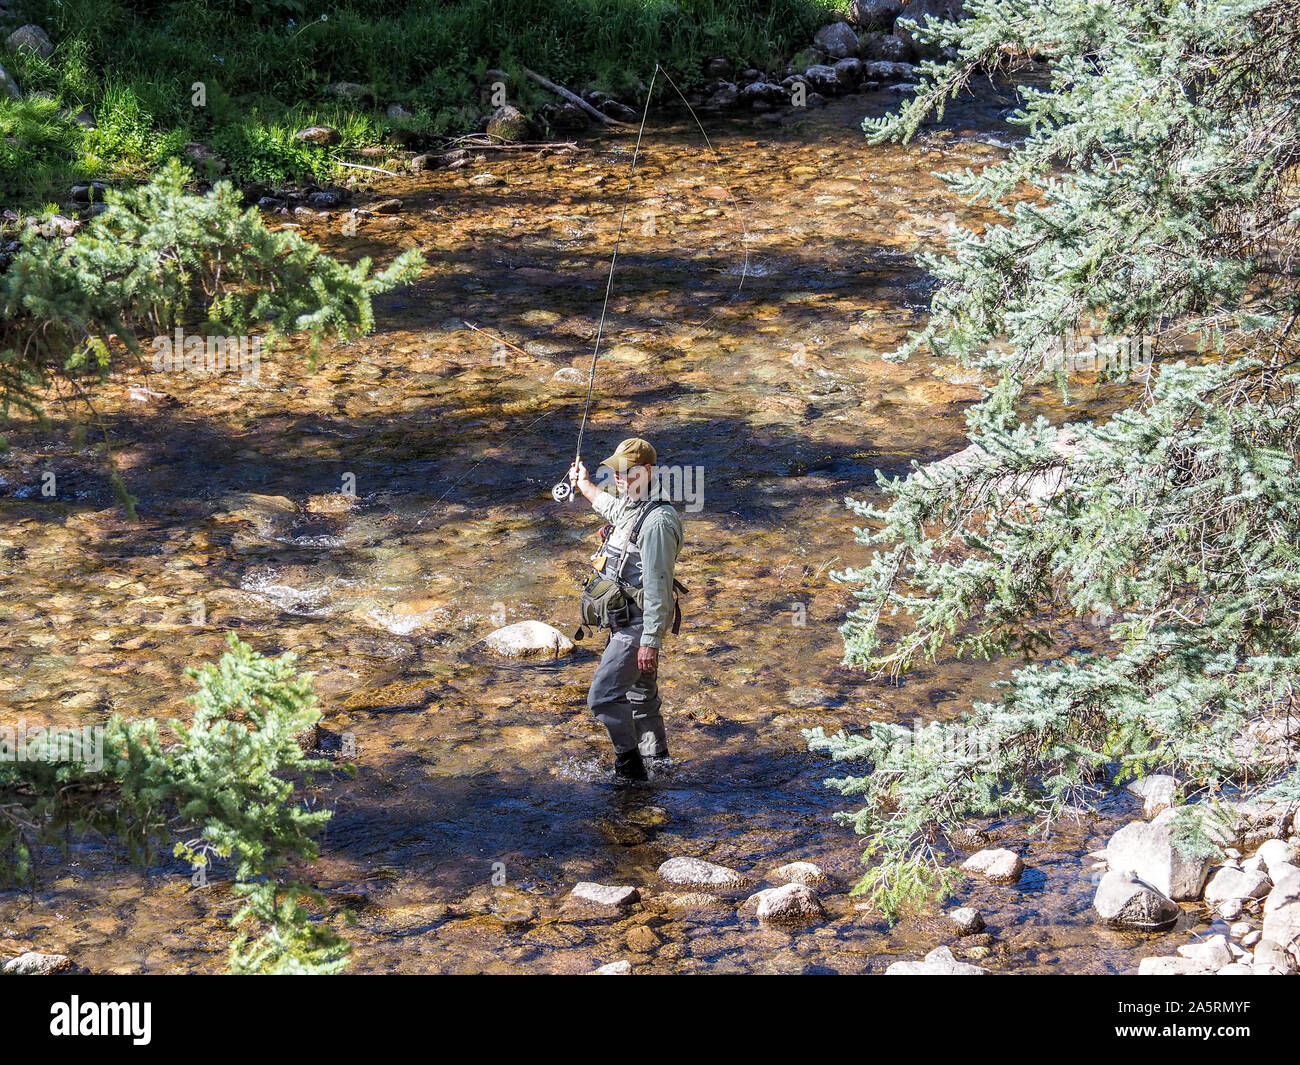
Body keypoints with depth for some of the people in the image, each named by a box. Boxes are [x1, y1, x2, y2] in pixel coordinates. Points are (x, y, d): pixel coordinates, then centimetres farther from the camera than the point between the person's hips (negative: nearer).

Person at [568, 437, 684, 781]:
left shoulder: (657, 521, -22)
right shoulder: (630, 507, 9)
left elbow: (658, 587, -26)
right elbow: (607, 505, 38)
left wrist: (650, 640, -28)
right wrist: (583, 484, 54)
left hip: (640, 624, -10)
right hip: (627, 621, 10)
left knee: (603, 695, -12)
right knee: (641, 696, 18)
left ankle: (630, 765, -4)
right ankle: (657, 762, 29)